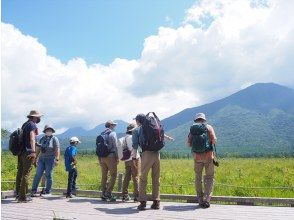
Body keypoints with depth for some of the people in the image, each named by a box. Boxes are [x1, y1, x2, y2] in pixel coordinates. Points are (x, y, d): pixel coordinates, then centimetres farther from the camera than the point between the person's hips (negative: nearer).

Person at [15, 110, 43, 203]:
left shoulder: (25, 124, 17)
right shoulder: (32, 125, -9)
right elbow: (32, 138, -24)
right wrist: (33, 151, -35)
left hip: (21, 152, 9)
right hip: (28, 153, -9)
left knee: (20, 173, 14)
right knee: (26, 174, -5)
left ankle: (18, 194, 24)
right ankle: (22, 197, -2)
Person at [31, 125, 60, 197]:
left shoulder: (54, 139, -3)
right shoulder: (42, 139, 12)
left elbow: (57, 149, -10)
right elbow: (38, 149, 17)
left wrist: (57, 159, -19)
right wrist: (36, 158, 14)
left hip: (50, 159, -4)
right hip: (41, 159, 4)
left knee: (48, 175, 1)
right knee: (38, 174, -1)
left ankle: (48, 191, 11)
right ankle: (34, 191, 4)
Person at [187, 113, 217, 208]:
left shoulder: (192, 129, 7)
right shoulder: (208, 127, 1)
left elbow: (189, 143, 0)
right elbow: (214, 140, -8)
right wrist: (210, 143, 13)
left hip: (197, 156, 2)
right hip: (208, 155, -2)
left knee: (198, 178, 14)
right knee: (209, 177, 8)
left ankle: (200, 200, 16)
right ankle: (206, 200, -1)